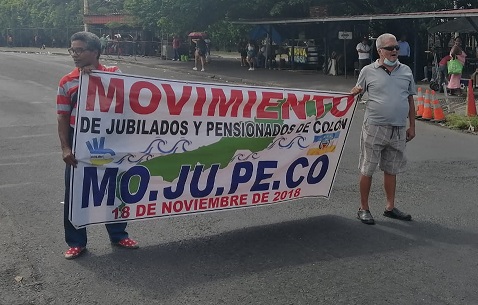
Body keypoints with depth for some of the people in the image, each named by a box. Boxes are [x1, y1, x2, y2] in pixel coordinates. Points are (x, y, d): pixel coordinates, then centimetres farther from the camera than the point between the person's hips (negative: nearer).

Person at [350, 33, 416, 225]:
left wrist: (412, 126, 14)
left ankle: (390, 207, 26)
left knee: (391, 170, 14)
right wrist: (351, 94, -11)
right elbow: (357, 89, 12)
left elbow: (410, 100, 14)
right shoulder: (368, 71, -2)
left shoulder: (406, 71, 8)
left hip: (399, 131, 4)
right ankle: (363, 209, 14)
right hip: (375, 128, -3)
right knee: (367, 170, 2)